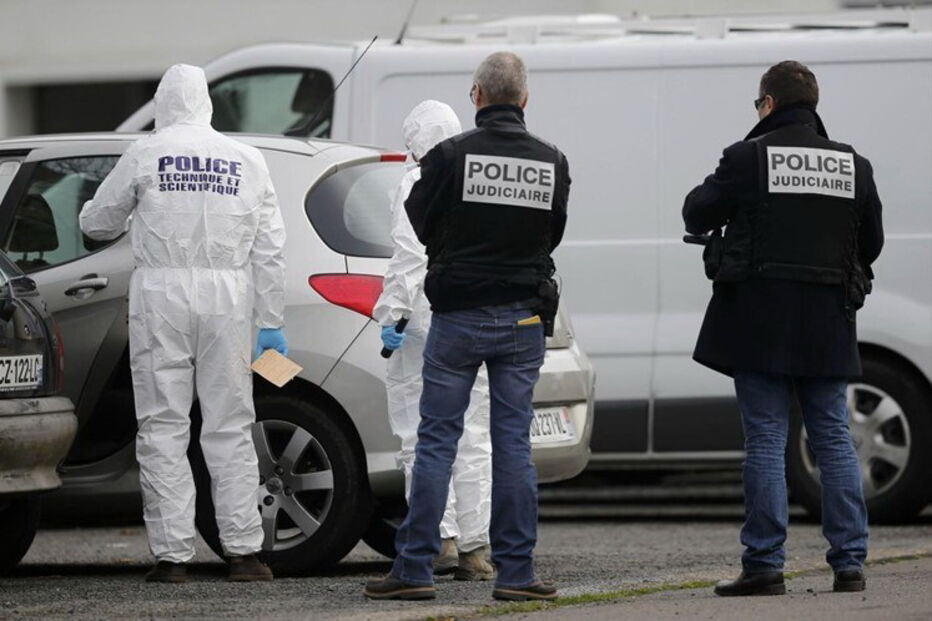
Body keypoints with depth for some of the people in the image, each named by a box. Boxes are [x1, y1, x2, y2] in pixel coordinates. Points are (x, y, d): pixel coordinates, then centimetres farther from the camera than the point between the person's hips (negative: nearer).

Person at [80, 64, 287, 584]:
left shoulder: (146, 154, 0)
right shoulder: (248, 161, 8)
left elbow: (98, 224, 11)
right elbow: (270, 251, 7)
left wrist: (97, 212, 35)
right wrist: (272, 324, 11)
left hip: (163, 293, -2)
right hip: (227, 299, 2)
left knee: (164, 428, 1)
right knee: (230, 428, 7)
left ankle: (172, 555, -2)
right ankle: (244, 551, 5)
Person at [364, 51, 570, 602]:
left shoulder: (451, 155, -11)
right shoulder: (552, 163, 0)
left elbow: (419, 223, 1)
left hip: (458, 316, -3)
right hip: (523, 319, 3)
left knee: (437, 443, 1)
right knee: (514, 444, 6)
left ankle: (414, 569, 0)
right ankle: (517, 572, 6)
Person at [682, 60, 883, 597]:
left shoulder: (749, 158, -9)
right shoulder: (853, 166, 5)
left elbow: (699, 215, -1)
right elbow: (872, 242, 12)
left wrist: (705, 197, 21)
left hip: (762, 320, -4)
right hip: (828, 323, 4)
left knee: (766, 439, -1)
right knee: (834, 437, 9)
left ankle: (765, 566, -2)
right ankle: (850, 563, 7)